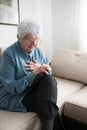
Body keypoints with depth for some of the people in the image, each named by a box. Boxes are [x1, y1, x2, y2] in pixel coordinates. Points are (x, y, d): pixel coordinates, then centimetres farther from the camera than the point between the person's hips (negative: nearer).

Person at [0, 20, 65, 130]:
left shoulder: (37, 51, 0)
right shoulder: (9, 54, -19)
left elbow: (48, 73, 3)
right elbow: (11, 88, -20)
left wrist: (40, 68, -21)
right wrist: (34, 73, -30)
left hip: (31, 88, 6)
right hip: (12, 95, -6)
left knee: (50, 80, -22)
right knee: (46, 104, -25)